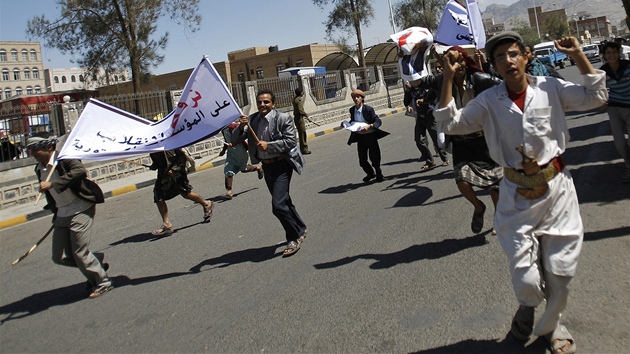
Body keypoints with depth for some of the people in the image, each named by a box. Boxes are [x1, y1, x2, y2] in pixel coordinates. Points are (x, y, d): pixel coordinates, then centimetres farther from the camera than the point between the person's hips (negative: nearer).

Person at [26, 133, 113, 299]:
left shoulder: (64, 158, -14)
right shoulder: (39, 168, 9)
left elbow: (80, 171, -34)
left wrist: (52, 184, -35)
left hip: (81, 210, -8)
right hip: (62, 215, 8)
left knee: (80, 252, -7)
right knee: (59, 257, 6)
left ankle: (103, 282, 12)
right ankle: (97, 265, 27)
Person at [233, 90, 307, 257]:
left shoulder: (283, 118, -12)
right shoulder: (251, 120, 2)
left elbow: (291, 141, -17)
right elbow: (235, 140, -2)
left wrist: (269, 145, -25)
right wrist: (241, 127, -22)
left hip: (281, 165, -6)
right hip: (266, 166, 7)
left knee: (278, 205, -15)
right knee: (283, 202, 19)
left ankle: (294, 238, 3)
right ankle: (300, 230, 38)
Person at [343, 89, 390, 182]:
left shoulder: (368, 109, -15)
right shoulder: (352, 110, 1)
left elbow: (378, 121, -17)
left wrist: (369, 126, -32)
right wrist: (346, 124, -3)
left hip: (370, 136, -4)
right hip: (360, 137, 4)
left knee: (374, 158, 3)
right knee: (362, 161, 7)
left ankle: (379, 174, 30)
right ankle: (370, 173, 35)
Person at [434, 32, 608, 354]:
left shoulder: (551, 88, 0)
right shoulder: (489, 101, -1)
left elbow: (596, 97, 2)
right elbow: (450, 124, -4)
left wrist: (578, 56, -4)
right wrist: (448, 79, -10)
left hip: (557, 189, 1)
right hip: (518, 197, -1)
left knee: (560, 273, 8)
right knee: (526, 282, -3)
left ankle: (551, 325, 39)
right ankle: (528, 305, 37)